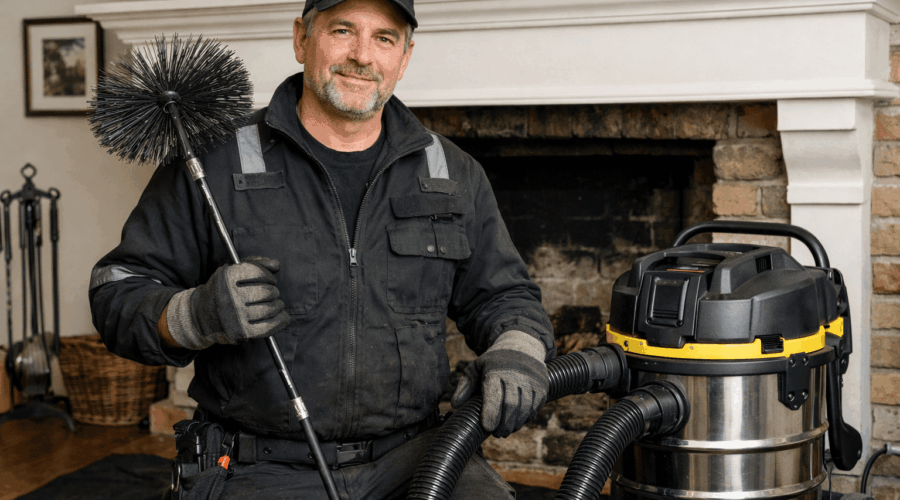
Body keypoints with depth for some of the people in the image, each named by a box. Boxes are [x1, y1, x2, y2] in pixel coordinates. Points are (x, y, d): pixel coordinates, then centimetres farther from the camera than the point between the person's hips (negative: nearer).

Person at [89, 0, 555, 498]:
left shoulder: (453, 174, 9)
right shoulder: (215, 162, -2)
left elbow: (502, 293, 18)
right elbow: (119, 294, 0)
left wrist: (517, 351, -6)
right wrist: (197, 317, -22)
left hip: (408, 457, 2)